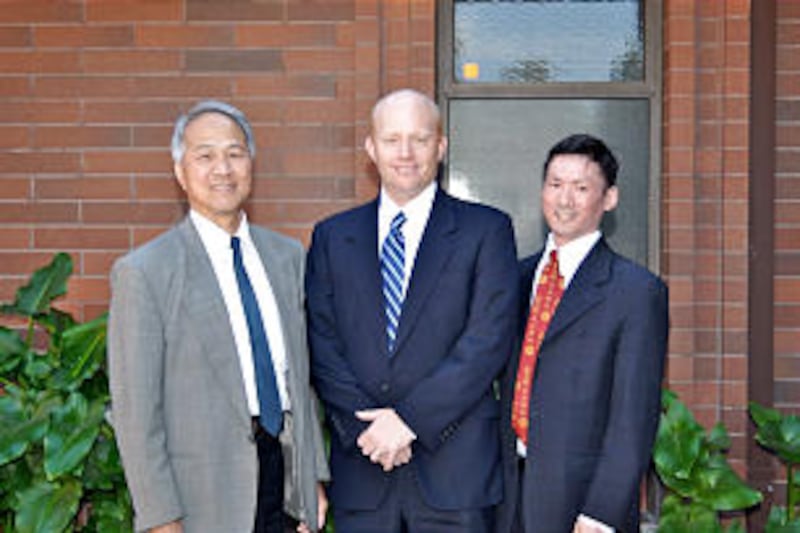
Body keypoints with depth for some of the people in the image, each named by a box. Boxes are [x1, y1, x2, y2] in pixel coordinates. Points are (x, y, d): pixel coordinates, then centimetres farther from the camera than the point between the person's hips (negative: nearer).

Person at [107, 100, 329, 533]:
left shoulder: (287, 256, 8)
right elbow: (135, 412, -10)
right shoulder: (143, 273, -10)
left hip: (284, 473, 5)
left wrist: (314, 476, 9)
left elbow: (301, 374, 12)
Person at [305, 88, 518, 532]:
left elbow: (490, 341, -7)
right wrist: (365, 426, -10)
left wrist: (409, 418, -13)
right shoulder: (332, 236, 10)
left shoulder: (487, 230, 2)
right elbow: (321, 345, 4)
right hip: (360, 469, 2)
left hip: (455, 467, -2)